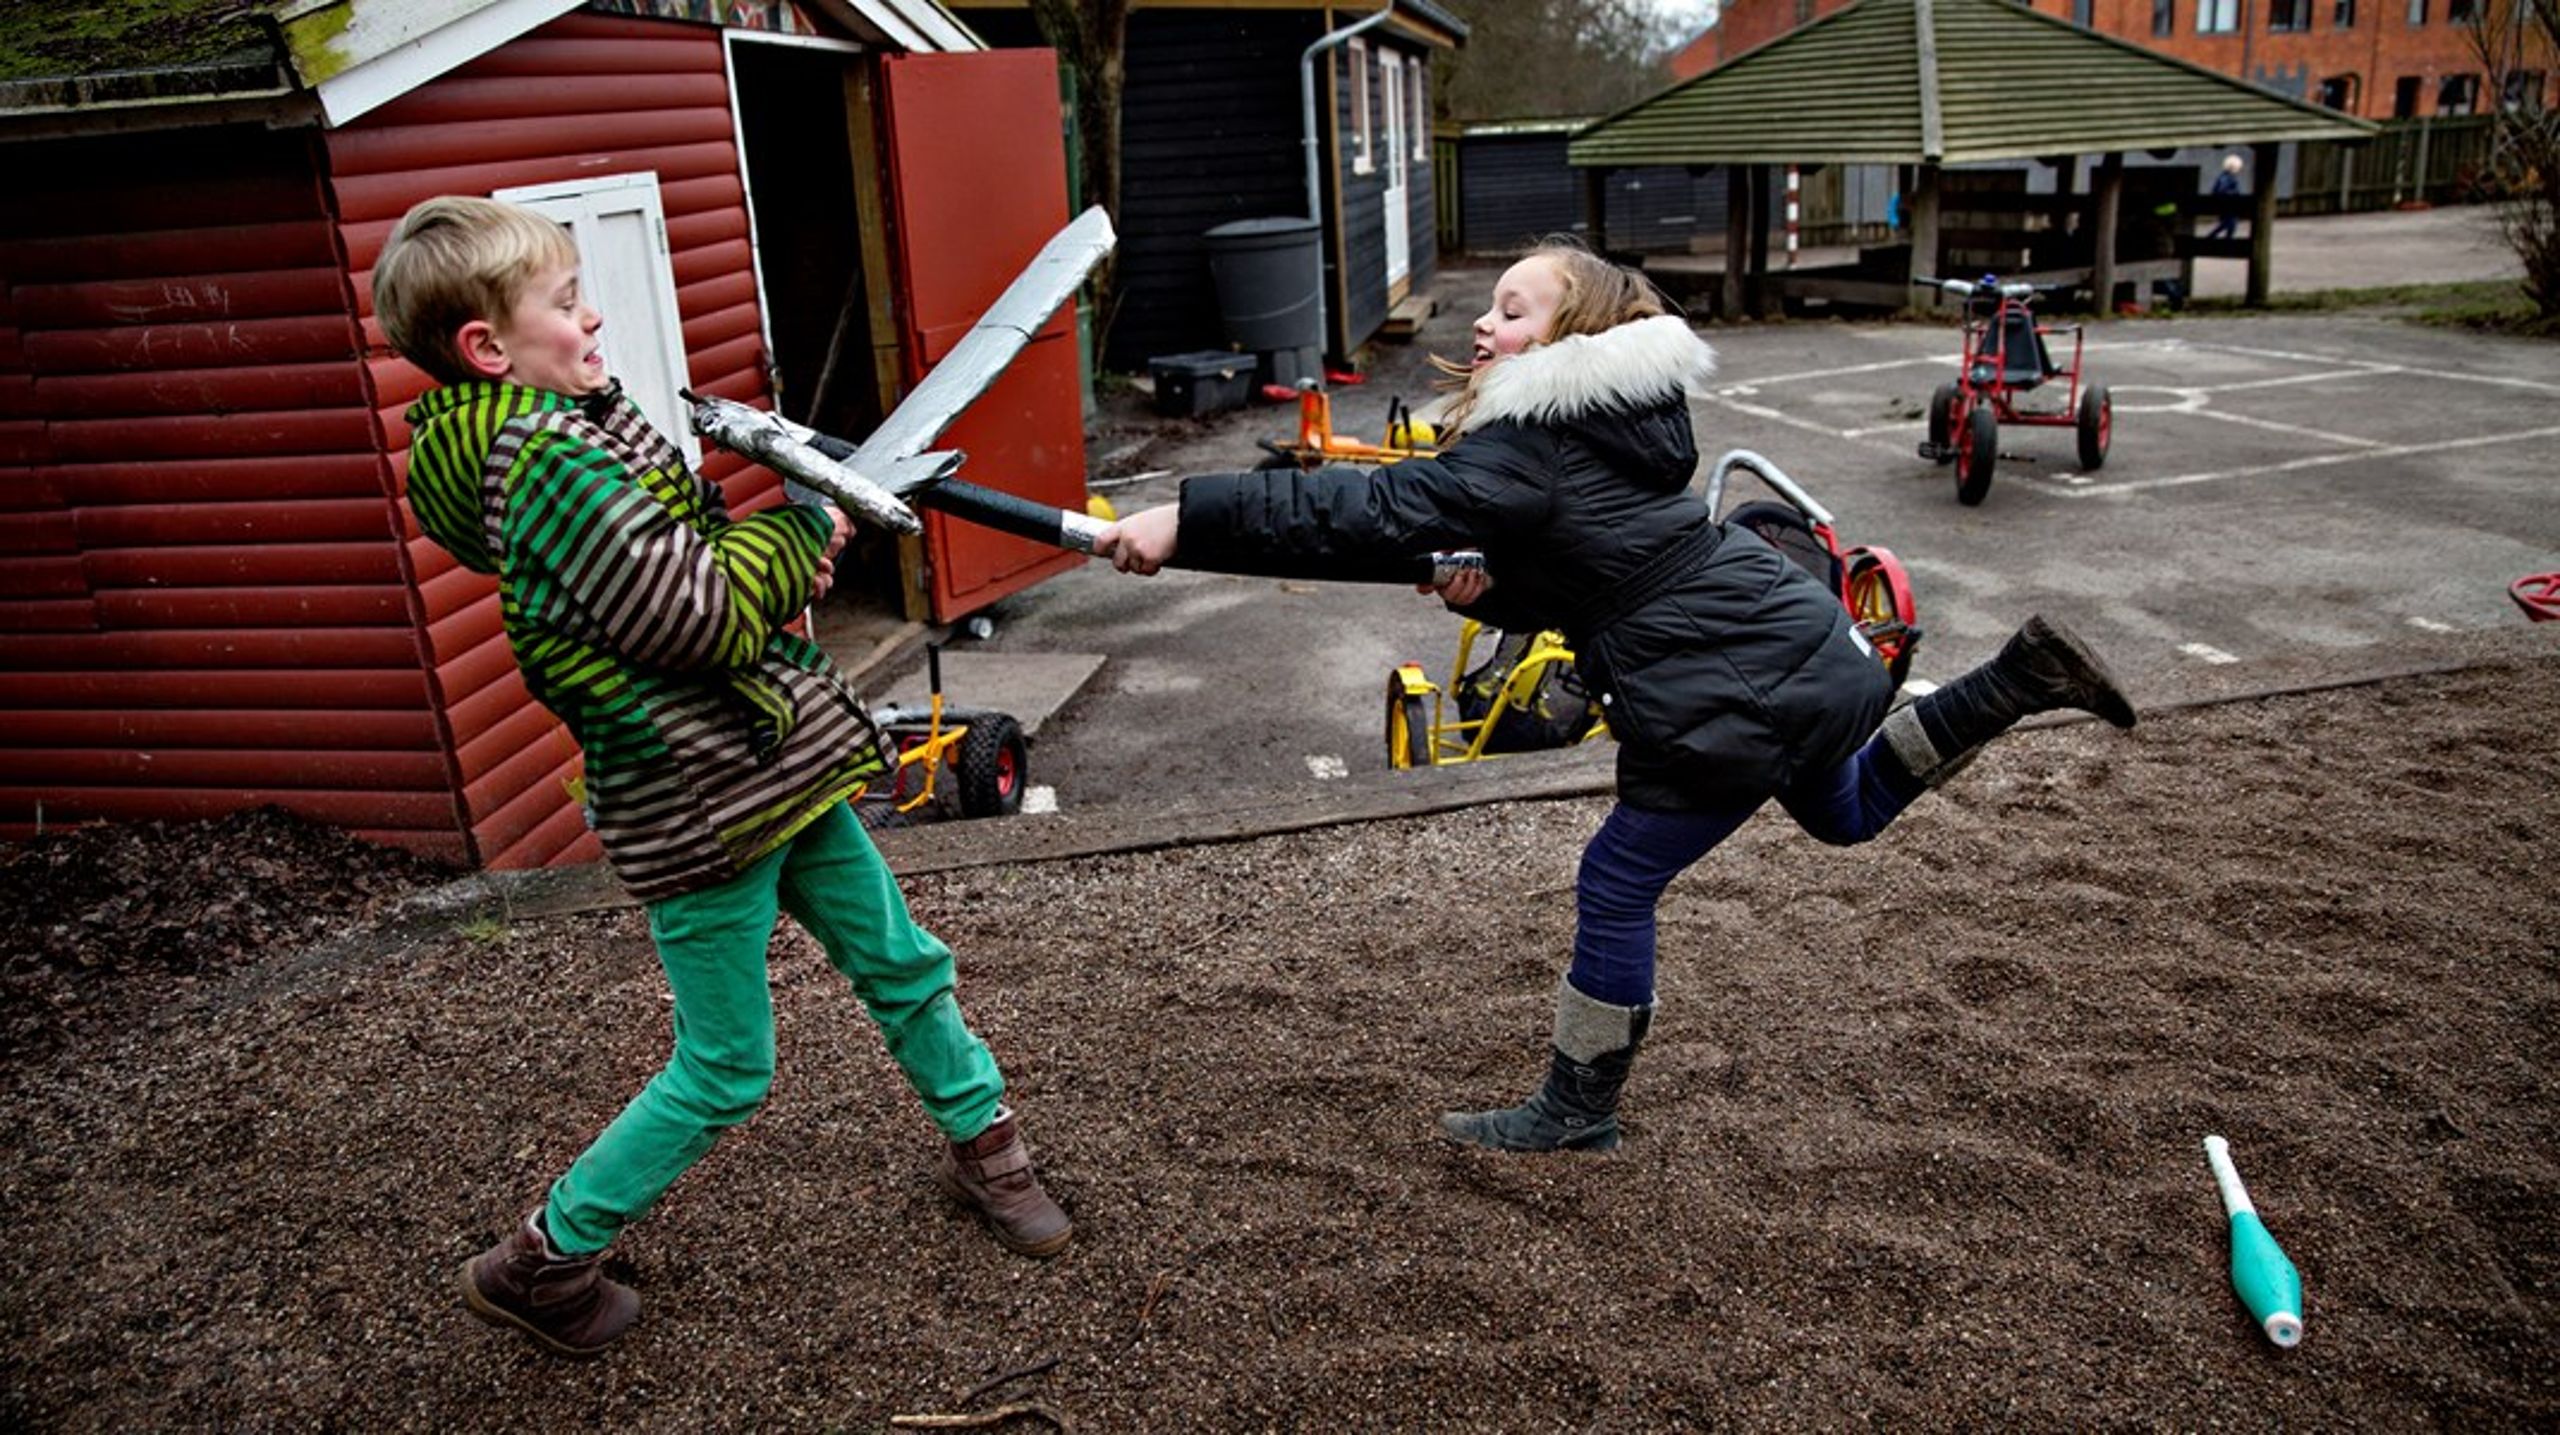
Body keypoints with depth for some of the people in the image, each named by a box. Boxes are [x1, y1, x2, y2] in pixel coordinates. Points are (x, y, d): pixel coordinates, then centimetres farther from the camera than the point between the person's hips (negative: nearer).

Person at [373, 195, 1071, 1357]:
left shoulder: (575, 424, 8)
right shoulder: (543, 462, -21)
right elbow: (700, 614, -25)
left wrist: (779, 560, -3)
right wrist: (801, 533, -9)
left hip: (772, 762, 9)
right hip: (696, 805, -9)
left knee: (899, 963, 19)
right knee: (725, 1072, 6)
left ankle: (980, 1145, 40)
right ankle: (541, 1261, 25)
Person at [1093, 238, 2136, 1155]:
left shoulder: (1529, 450, -19)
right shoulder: (1596, 424, 11)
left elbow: (1367, 511, -28)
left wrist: (1185, 521, -30)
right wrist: (1491, 590, -3)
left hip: (1729, 700, -10)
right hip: (1799, 645, 10)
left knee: (1616, 888, 3)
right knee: (1846, 812, 33)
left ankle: (1577, 1111, 18)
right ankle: (2019, 679, 22)